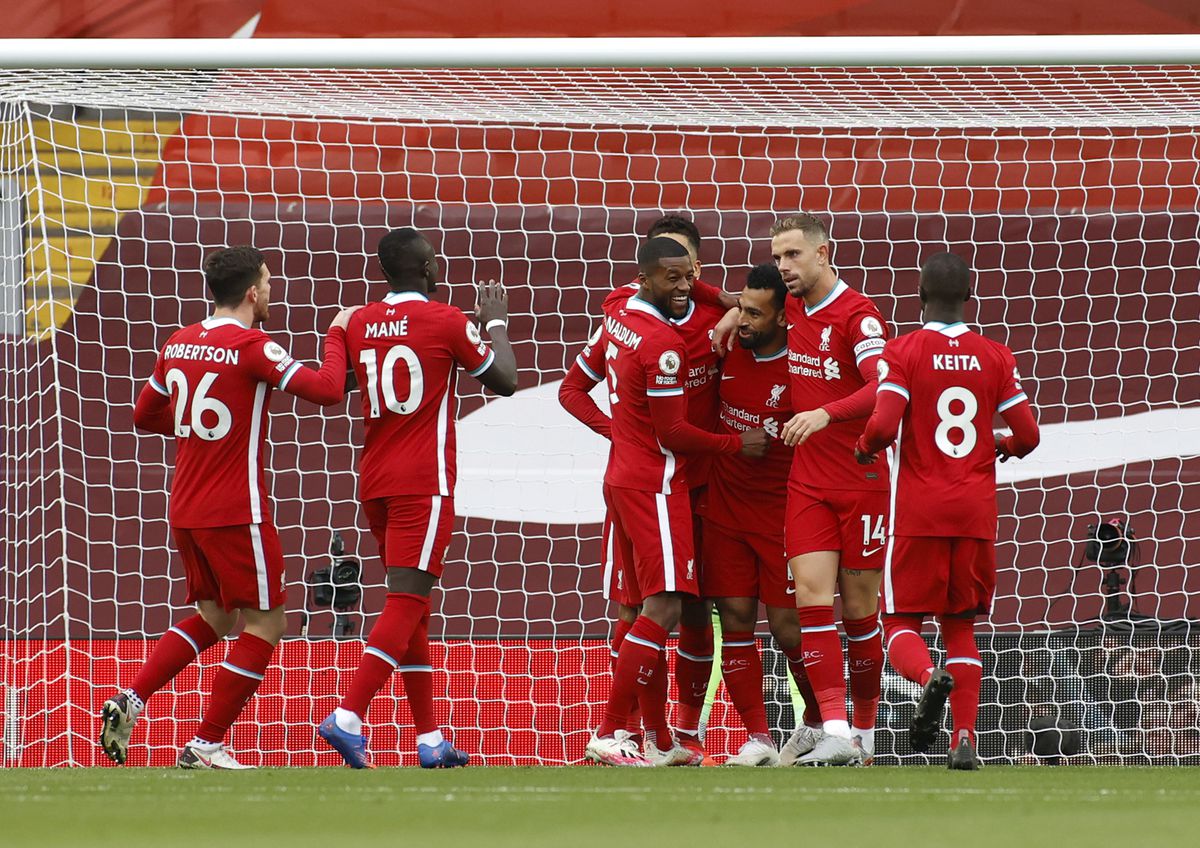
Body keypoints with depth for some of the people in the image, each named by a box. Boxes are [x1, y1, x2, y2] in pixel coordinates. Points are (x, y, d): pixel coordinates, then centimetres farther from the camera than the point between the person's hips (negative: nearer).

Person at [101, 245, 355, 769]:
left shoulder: (179, 344, 8)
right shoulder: (252, 348, -14)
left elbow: (145, 416, 20)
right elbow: (327, 390, -19)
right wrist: (337, 334, -4)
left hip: (184, 510, 8)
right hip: (236, 511, -8)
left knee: (213, 619, 21)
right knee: (264, 624, 3)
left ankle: (129, 702, 5)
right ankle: (207, 746, 1)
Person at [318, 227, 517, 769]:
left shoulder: (359, 324, 7)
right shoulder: (446, 322, -8)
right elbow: (505, 381, 2)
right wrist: (496, 322, 18)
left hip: (374, 481, 6)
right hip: (424, 482, -6)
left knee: (412, 607, 13)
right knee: (405, 602, -10)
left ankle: (430, 740, 15)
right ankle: (348, 717, -25)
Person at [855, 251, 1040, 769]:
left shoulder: (903, 352, -6)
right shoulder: (995, 357, 4)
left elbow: (884, 425, -17)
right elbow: (1028, 435, 2)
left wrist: (864, 449, 5)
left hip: (918, 512, -3)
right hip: (976, 512, 3)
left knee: (902, 622, 6)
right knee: (960, 624, 14)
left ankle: (928, 676, -28)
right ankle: (965, 738, -1)